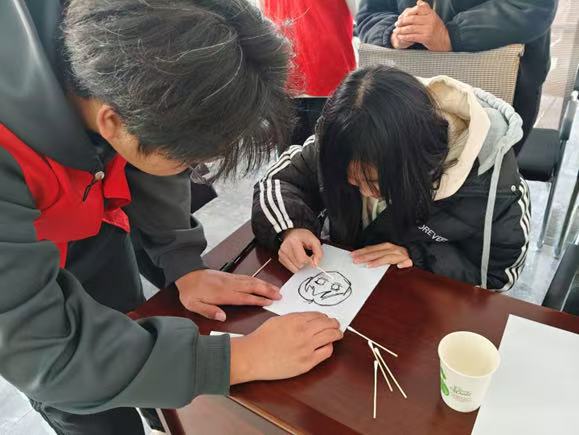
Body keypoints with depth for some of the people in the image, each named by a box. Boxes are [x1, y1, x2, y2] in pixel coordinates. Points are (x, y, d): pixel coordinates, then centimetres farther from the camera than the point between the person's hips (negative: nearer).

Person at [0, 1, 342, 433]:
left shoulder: (123, 54, -26)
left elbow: (145, 158, -9)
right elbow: (44, 352, -35)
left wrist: (185, 264, -13)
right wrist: (238, 358, -35)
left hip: (90, 224, 4)